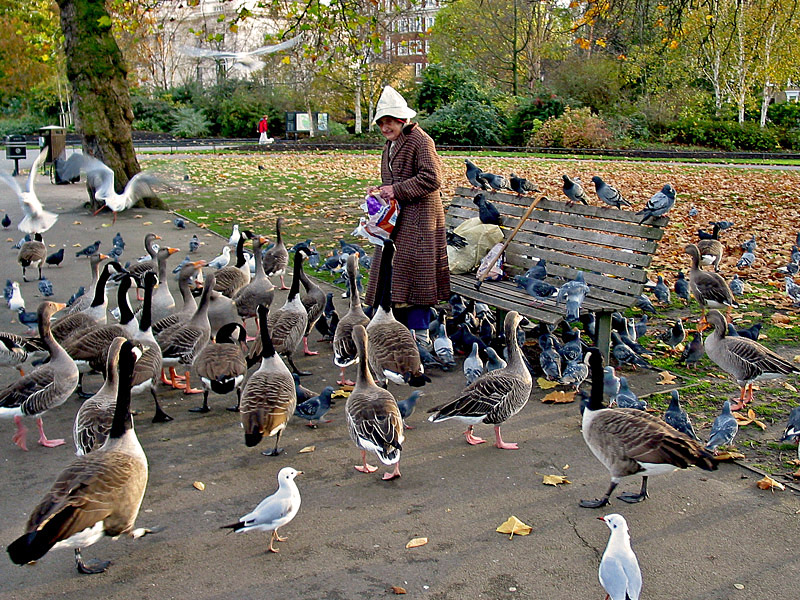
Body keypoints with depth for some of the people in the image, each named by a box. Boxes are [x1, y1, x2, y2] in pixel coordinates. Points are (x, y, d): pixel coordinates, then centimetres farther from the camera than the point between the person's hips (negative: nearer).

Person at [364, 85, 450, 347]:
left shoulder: (420, 140, -13)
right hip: (396, 218, 9)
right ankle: (402, 328, 19)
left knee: (416, 273, -5)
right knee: (395, 272, 10)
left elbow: (431, 179, -21)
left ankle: (420, 333, 3)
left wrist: (396, 190, -21)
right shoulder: (391, 145, 16)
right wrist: (381, 189, 5)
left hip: (419, 218, -9)